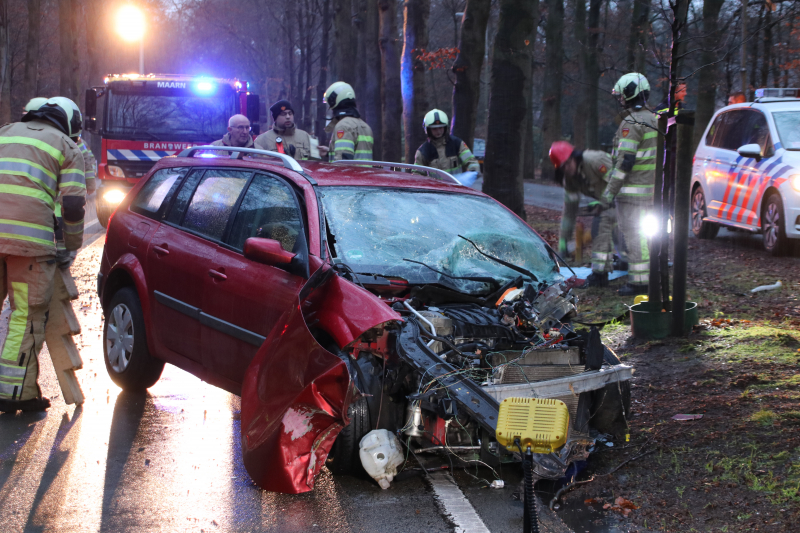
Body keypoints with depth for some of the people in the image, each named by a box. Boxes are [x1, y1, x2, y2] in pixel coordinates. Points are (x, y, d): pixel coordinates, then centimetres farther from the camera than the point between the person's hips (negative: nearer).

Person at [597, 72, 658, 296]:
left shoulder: (631, 123, -16)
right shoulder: (653, 119, 14)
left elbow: (625, 161, -21)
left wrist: (610, 192, -19)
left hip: (632, 190, -9)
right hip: (651, 188, 9)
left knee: (633, 235, -5)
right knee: (643, 233, 16)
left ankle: (638, 280, -5)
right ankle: (650, 276, 20)